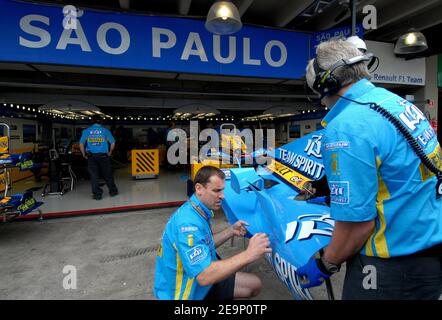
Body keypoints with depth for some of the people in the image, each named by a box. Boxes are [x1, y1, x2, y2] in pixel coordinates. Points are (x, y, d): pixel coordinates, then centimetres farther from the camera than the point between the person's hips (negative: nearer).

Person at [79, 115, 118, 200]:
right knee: (107, 174, 10)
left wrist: (84, 154, 8)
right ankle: (113, 191, 19)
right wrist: (110, 152, 13)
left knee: (94, 175, 6)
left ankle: (97, 194, 8)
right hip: (103, 156, 0)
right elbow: (113, 143, 0)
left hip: (91, 156, 1)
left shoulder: (86, 131, 4)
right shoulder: (105, 130, 2)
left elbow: (81, 144, -3)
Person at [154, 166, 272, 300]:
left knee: (254, 284, 10)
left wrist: (231, 231, 0)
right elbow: (204, 276, -37)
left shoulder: (200, 210, -1)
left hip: (199, 280, 9)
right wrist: (248, 255, -38)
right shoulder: (188, 223, -31)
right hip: (184, 293, -8)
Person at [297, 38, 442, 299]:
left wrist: (324, 267, -7)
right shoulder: (398, 101, 3)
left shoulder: (345, 128, -26)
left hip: (397, 265, -9)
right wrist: (333, 196, 25)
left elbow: (358, 223, -26)